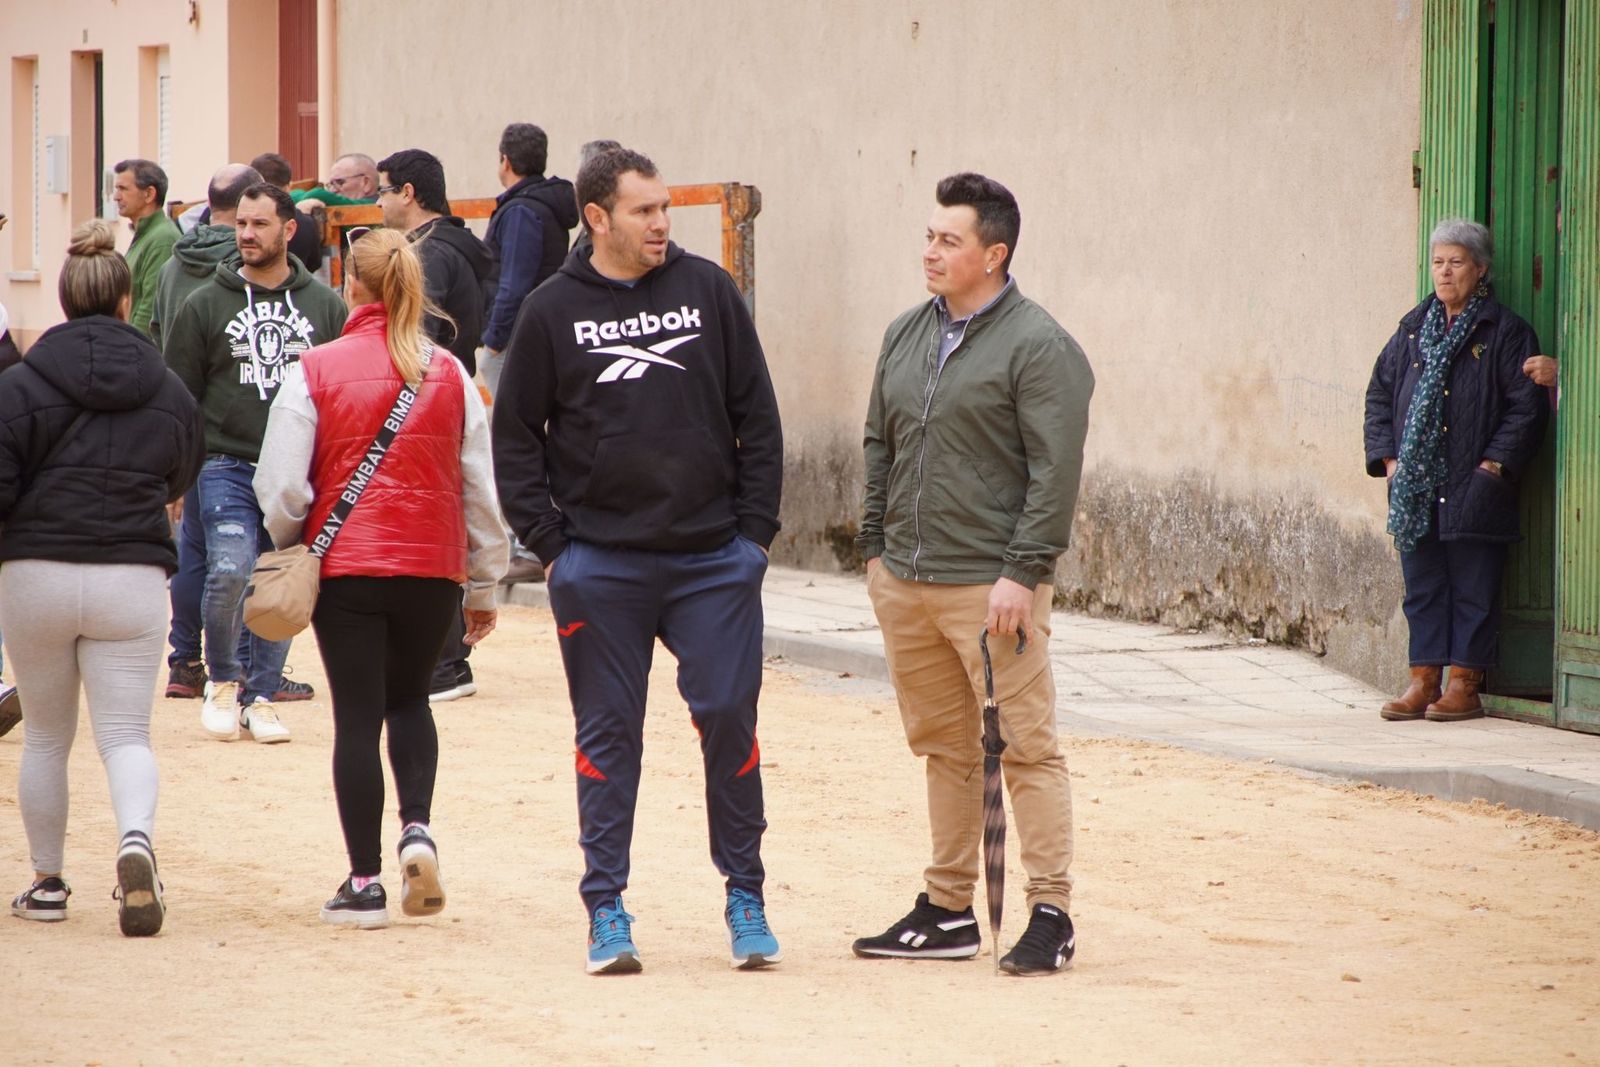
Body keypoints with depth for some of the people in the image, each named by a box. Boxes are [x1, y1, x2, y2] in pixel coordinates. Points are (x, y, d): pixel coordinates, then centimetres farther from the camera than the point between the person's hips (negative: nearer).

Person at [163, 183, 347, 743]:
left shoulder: (326, 306, 8)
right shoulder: (205, 306, 4)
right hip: (227, 465, -2)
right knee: (229, 569, -18)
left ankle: (261, 695, 16)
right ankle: (222, 678, 4)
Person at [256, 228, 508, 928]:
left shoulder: (315, 371, -7)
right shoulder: (450, 375, 1)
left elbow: (280, 487, -7)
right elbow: (480, 488, 5)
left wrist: (290, 551, 12)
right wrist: (485, 583, 14)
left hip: (345, 564, -2)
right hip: (433, 568, 2)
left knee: (357, 718, 4)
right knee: (409, 700, 22)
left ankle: (365, 883, 5)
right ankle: (417, 829, -1)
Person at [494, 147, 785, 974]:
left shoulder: (707, 291, 4)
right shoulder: (553, 310, 2)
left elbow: (757, 418, 6)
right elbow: (515, 435, 6)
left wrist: (754, 529, 0)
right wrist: (548, 541, -2)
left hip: (714, 558, 1)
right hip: (600, 561, 0)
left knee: (729, 716, -1)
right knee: (608, 732, 4)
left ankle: (745, 893, 11)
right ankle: (606, 907, 10)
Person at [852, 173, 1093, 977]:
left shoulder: (1037, 346, -9)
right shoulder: (906, 337, 14)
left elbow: (1055, 471, -13)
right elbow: (880, 449, 22)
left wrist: (1022, 573, -17)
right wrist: (876, 547, 15)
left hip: (990, 586, -7)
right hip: (906, 582, 7)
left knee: (1025, 748, -5)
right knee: (944, 748, 13)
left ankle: (1050, 914, -2)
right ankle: (947, 910, 19)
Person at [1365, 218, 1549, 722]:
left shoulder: (1505, 333, -1)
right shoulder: (1413, 329, 13)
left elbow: (1526, 408, -5)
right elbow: (1379, 394, 17)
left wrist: (1493, 465, -12)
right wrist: (1388, 458, 5)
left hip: (1472, 490, -5)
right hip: (1414, 488, 5)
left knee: (1472, 589, -1)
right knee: (1422, 586, 7)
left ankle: (1465, 685, 5)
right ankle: (1423, 681, 12)